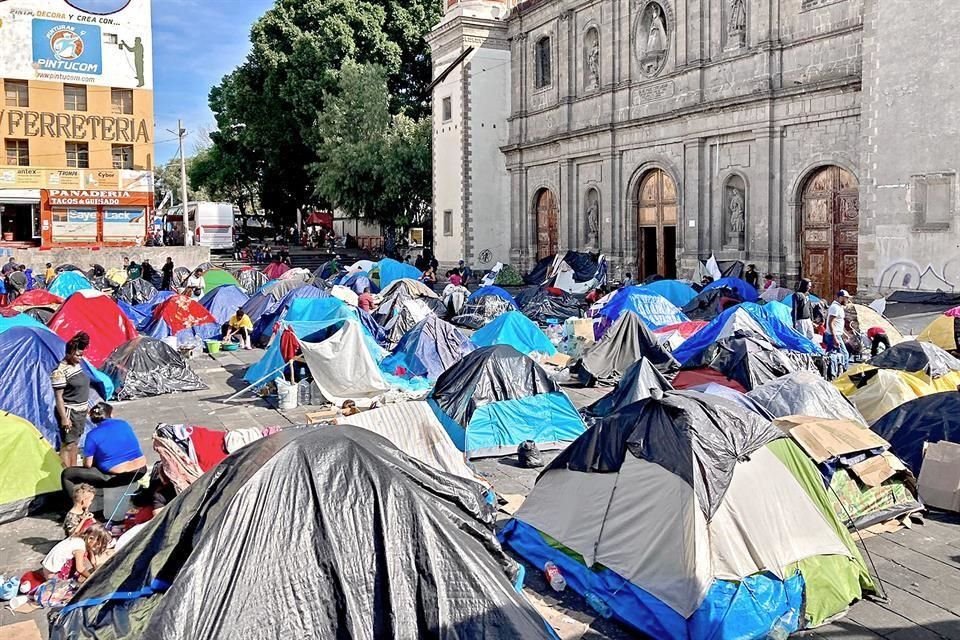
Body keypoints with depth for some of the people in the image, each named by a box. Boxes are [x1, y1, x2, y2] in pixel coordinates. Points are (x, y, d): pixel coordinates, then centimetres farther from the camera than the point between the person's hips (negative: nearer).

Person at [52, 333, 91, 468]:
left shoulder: (76, 364, 6)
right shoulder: (60, 372, -20)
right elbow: (58, 397, -19)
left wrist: (85, 408, 21)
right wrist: (64, 417, -20)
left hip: (80, 411, 9)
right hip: (69, 412, -9)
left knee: (74, 442, 17)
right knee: (67, 445, -5)